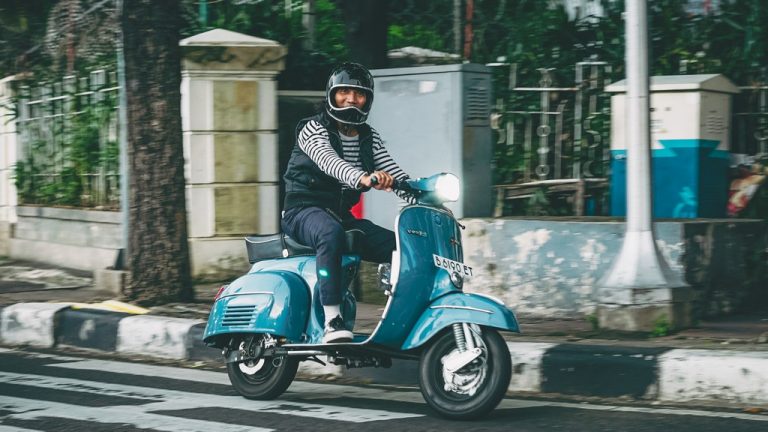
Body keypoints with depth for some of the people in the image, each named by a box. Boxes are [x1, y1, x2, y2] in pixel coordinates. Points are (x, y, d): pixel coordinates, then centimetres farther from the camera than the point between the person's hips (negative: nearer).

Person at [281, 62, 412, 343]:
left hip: (342, 215, 7)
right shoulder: (313, 129, -8)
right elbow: (328, 161, -29)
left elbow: (395, 174, 5)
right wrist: (362, 178, -49)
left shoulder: (368, 137, 13)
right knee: (331, 234, -40)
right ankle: (332, 321, -45)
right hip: (305, 211, -7)